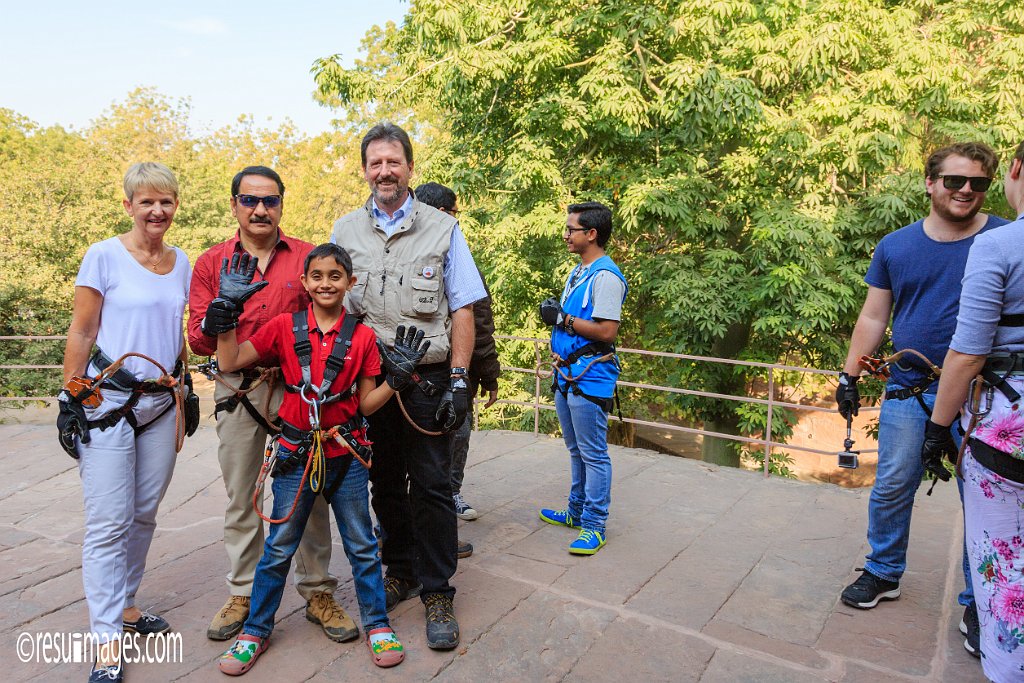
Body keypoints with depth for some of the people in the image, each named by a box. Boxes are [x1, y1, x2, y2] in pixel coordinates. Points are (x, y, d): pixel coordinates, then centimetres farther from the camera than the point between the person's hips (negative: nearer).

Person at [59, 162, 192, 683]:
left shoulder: (181, 262, 10)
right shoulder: (104, 256, -5)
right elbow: (81, 333, -3)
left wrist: (185, 386, 18)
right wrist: (71, 396, -7)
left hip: (161, 405, 5)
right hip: (107, 402, -5)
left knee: (145, 514, 11)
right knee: (109, 521, -3)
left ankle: (125, 604, 28)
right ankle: (107, 639, 6)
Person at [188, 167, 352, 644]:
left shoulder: (308, 257, 3)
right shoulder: (211, 262, 7)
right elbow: (198, 340, 6)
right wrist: (211, 326, -18)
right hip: (237, 390, 2)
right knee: (240, 498, 10)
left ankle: (317, 592, 17)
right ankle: (242, 595, 27)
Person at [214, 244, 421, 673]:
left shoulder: (362, 336, -3)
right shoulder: (285, 327, -3)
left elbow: (366, 404, -1)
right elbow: (229, 362, -3)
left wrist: (396, 377, -15)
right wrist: (228, 307, -7)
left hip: (346, 454, 0)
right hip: (297, 453, 0)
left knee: (361, 545, 12)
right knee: (278, 548, 13)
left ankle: (377, 624, 30)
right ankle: (255, 631, 32)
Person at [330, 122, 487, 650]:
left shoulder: (443, 229, 2)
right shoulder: (345, 231, 9)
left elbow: (462, 310, 0)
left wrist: (457, 380, -8)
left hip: (426, 378, -3)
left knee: (431, 486, -1)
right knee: (384, 482, 13)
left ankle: (437, 593, 13)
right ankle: (400, 572, 32)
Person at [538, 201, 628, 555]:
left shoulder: (606, 276, -16)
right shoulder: (577, 272, 15)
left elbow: (606, 330, -22)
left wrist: (564, 319, -17)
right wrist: (555, 315, 6)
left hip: (590, 376, -10)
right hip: (567, 373, 10)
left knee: (593, 453, -1)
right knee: (576, 450, 19)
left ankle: (594, 525, 9)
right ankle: (577, 512, 33)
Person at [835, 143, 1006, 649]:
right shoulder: (895, 246, 5)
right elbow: (873, 317, 8)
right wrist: (849, 375, 5)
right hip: (909, 390, 2)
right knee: (891, 488, 8)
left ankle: (978, 601, 24)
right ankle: (883, 573, 26)